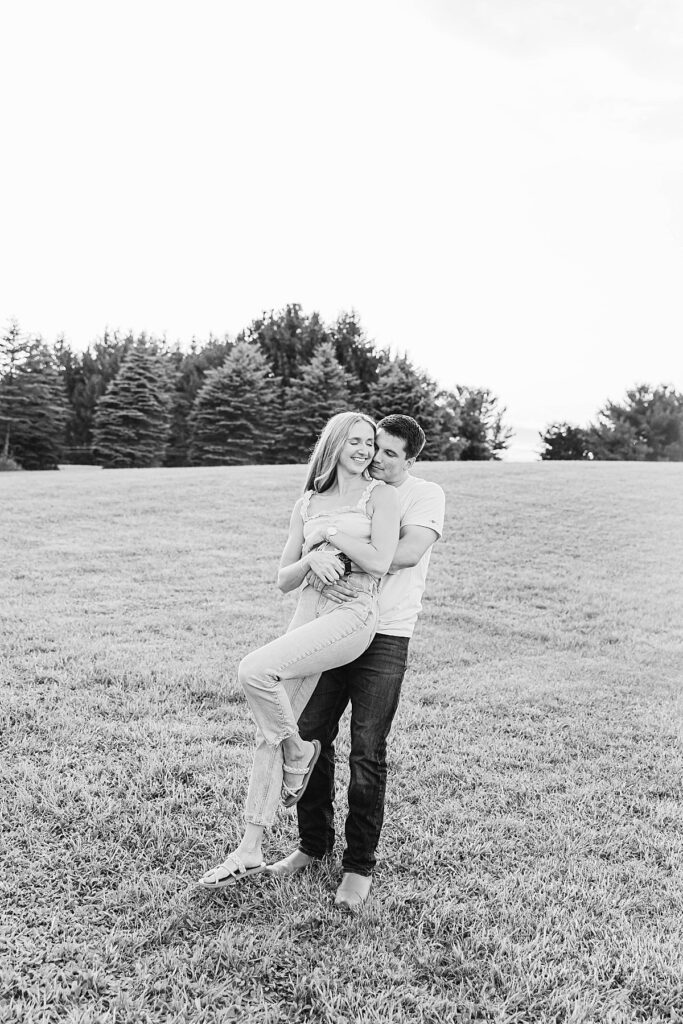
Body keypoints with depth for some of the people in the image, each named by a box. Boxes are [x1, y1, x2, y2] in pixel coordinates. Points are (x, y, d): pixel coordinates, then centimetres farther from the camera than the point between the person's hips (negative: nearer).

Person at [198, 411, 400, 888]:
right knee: (270, 731, 3)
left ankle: (300, 752, 3)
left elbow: (380, 562, -10)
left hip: (354, 615, -5)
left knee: (255, 670, -26)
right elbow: (284, 579, 13)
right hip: (310, 611, 5)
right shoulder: (307, 504, 14)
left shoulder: (381, 494, 3)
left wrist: (330, 532, -4)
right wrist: (314, 558, -7)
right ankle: (250, 852, 13)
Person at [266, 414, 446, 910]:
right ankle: (314, 843, 27)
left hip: (385, 637, -5)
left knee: (368, 753, -2)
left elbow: (409, 552, -18)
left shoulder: (426, 495, 0)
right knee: (309, 736, 8)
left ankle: (360, 865, 14)